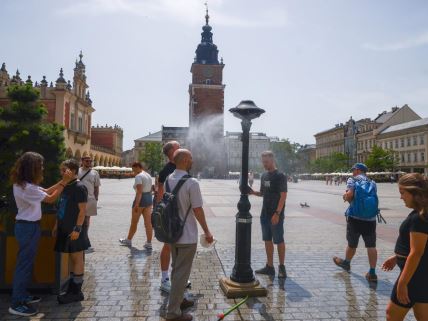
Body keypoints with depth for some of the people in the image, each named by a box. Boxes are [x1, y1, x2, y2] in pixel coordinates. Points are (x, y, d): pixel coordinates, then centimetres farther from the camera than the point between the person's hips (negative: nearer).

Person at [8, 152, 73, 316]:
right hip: (28, 228, -10)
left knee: (26, 262, 18)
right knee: (24, 264, -1)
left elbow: (46, 191, 11)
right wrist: (64, 182, -15)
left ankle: (22, 295, 31)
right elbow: (50, 199, -19)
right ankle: (16, 304, 9)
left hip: (28, 226, 10)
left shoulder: (25, 184, 7)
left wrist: (62, 181, 3)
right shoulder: (26, 187, -25)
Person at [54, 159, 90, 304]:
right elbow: (61, 208, 17)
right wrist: (56, 225, 16)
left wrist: (77, 228, -20)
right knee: (72, 258, 15)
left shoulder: (79, 187, -15)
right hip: (65, 228, 8)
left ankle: (76, 292, 11)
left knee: (77, 259, 1)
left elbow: (82, 210, -17)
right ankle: (72, 289, 24)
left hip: (74, 229, -8)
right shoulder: (65, 186, 11)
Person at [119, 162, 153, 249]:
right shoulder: (148, 175, 13)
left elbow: (139, 192, -22)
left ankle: (128, 240, 28)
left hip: (140, 200, -8)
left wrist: (136, 205, -25)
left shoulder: (138, 176, -14)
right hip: (149, 199, 8)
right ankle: (149, 243, 3)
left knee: (134, 222, 10)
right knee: (148, 222, 3)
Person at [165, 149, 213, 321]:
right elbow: (197, 210, -18)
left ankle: (178, 300, 36)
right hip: (187, 236, -8)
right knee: (181, 273, 2)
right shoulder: (191, 183, -20)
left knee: (176, 269, 21)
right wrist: (207, 232, -7)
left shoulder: (167, 180, 3)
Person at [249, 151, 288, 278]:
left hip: (276, 215, -7)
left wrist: (277, 213, -20)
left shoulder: (280, 176, -11)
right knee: (267, 240, 12)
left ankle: (282, 267, 16)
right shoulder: (264, 175, 10)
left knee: (279, 241, 3)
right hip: (265, 214, 7)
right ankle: (269, 266, 22)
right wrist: (253, 192, -3)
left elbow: (283, 196, -14)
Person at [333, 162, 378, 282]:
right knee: (371, 246, 5)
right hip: (370, 218, 3)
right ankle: (372, 273, 5)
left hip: (355, 216, -3)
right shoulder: (372, 182, 13)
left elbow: (350, 195, -18)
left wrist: (345, 196, 5)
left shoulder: (352, 180, -3)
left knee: (352, 243, 12)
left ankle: (346, 263, 35)